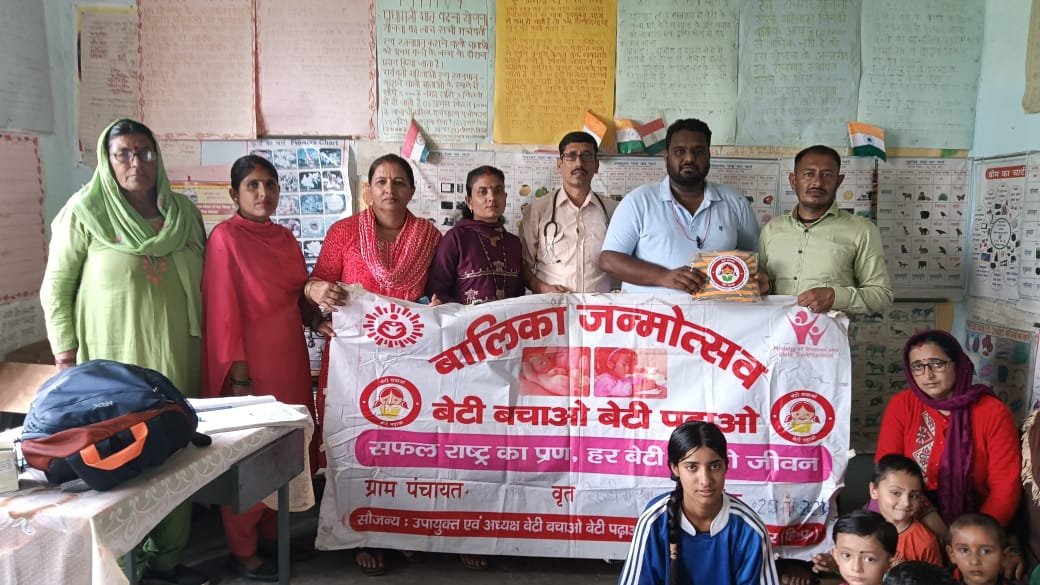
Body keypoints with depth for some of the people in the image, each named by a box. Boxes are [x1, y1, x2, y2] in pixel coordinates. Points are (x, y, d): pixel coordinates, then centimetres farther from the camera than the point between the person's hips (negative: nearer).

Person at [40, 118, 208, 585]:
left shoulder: (183, 212, 9)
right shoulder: (84, 213, -3)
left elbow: (203, 282, 16)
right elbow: (55, 290, -1)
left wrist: (205, 344, 14)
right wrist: (66, 355, -5)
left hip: (176, 357, 4)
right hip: (114, 359, -4)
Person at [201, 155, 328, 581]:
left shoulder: (285, 238, 11)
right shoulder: (225, 237, -11)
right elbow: (223, 312, -14)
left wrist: (317, 321, -2)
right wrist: (239, 376, -17)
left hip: (289, 359, 7)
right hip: (250, 363, -7)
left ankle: (273, 535, 29)